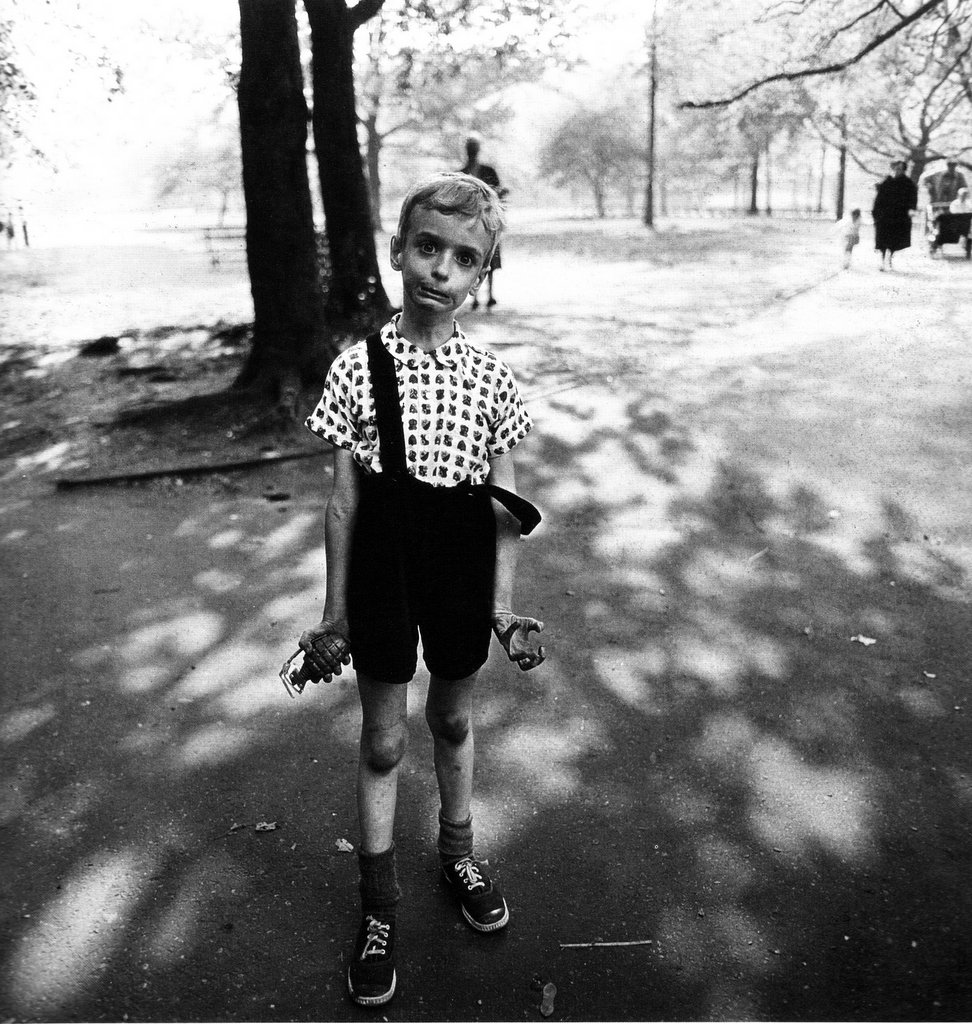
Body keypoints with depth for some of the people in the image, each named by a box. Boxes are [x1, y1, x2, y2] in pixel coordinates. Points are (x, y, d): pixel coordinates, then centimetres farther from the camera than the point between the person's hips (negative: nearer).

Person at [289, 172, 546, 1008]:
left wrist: (503, 604, -1)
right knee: (383, 741, 12)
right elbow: (344, 500, -5)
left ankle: (458, 851, 46)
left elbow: (506, 503, 1)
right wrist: (334, 613, -2)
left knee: (453, 721, 21)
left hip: (462, 574, 2)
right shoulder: (358, 368, -9)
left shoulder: (490, 376, -5)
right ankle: (379, 906, 30)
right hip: (385, 572, -1)